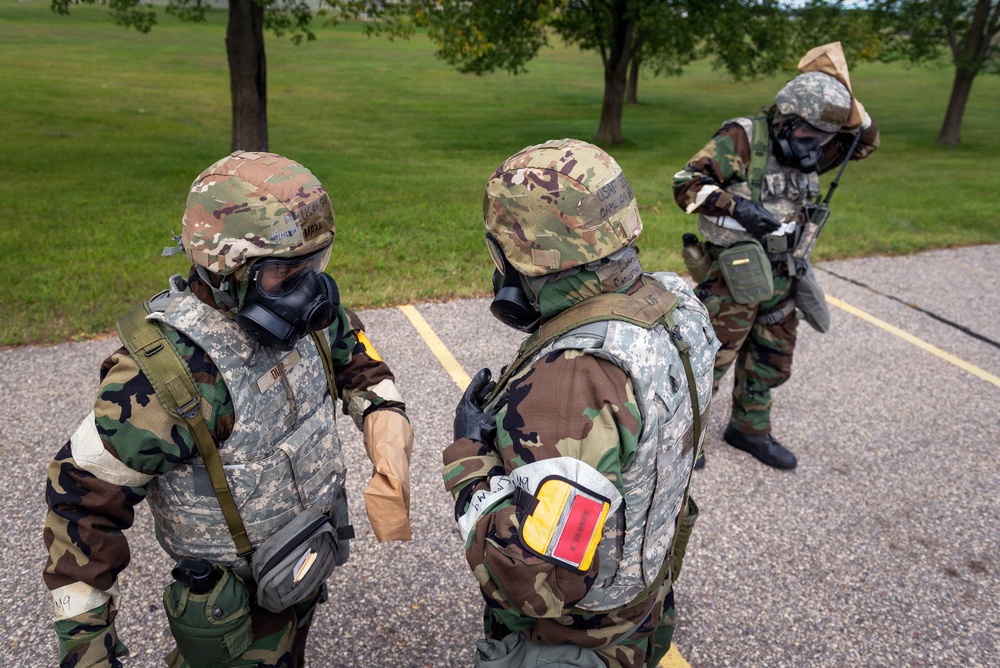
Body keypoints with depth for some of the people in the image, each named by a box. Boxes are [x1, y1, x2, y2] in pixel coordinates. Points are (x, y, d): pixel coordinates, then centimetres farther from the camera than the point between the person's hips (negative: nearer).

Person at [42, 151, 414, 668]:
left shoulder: (306, 314, -15)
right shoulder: (165, 374, -33)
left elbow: (357, 360, 6)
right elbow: (83, 499, -23)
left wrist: (390, 440, -9)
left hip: (308, 563, 6)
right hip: (233, 603, -6)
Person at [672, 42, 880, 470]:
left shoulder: (805, 153, 6)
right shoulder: (741, 139, -15)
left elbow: (865, 141, 17)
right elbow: (686, 184, -19)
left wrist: (842, 99, 0)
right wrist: (737, 207, -30)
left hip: (781, 276, 8)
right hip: (734, 276, -7)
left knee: (772, 362, 18)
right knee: (712, 359, 1)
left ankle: (750, 429, 37)